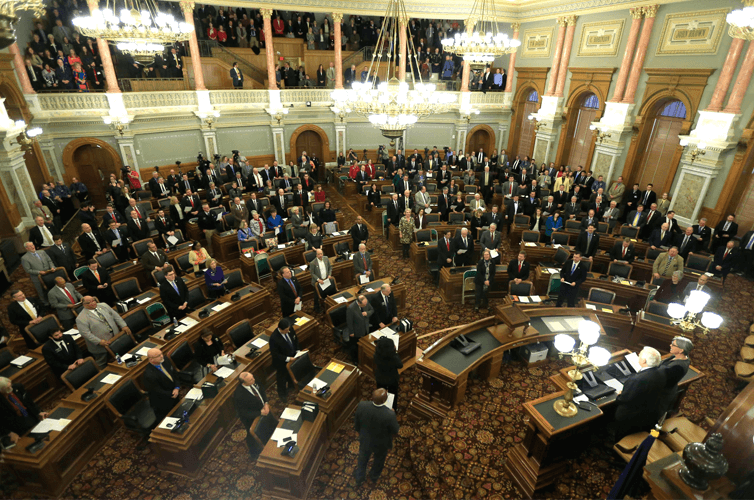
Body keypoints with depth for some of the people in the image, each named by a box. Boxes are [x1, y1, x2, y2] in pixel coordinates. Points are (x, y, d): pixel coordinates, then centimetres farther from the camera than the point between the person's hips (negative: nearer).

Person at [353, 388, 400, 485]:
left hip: (365, 440, 2)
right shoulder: (389, 414, -41)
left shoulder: (362, 406, -32)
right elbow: (395, 431, -21)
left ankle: (359, 479, 57)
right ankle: (374, 477, 61)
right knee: (379, 460, 32)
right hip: (381, 444, -2)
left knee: (362, 459, 32)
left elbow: (356, 421, -11)